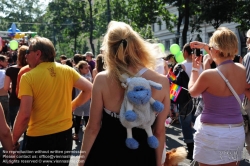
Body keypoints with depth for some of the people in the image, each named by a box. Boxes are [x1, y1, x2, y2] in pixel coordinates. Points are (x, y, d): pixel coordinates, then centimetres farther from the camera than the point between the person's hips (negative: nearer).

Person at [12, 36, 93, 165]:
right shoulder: (67, 71, -1)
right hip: (64, 133, 4)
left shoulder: (28, 77, -13)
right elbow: (89, 89, 1)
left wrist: (13, 141, -7)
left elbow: (24, 115, -18)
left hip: (39, 138, -4)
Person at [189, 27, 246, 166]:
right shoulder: (242, 70, -1)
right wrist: (204, 46, 27)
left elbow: (192, 92, 4)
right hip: (237, 132, 5)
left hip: (212, 133, -5)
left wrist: (194, 69, 17)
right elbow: (224, 57, 23)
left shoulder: (208, 75, -19)